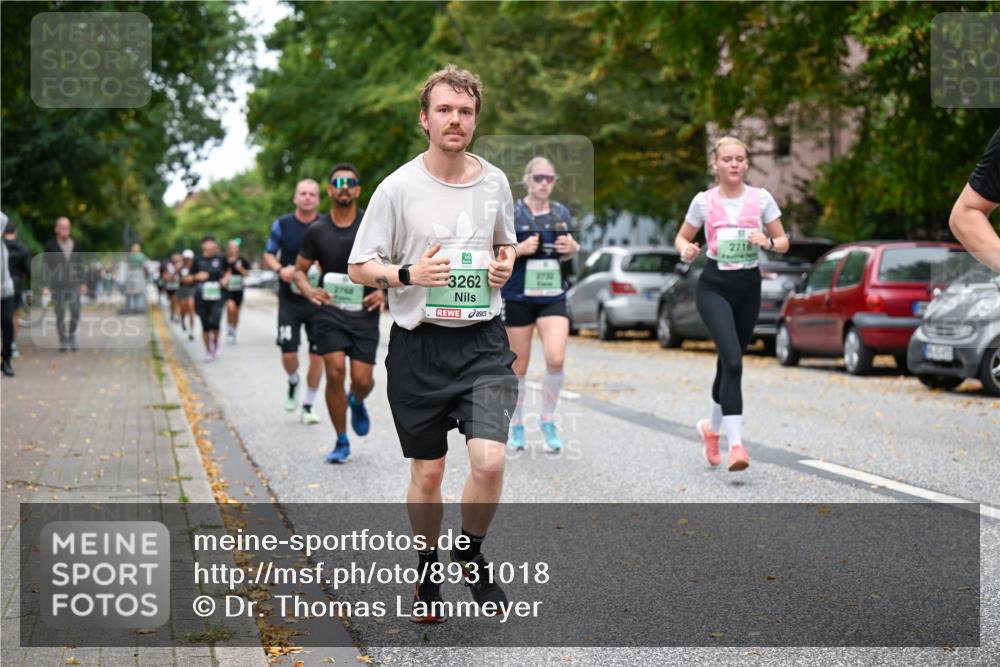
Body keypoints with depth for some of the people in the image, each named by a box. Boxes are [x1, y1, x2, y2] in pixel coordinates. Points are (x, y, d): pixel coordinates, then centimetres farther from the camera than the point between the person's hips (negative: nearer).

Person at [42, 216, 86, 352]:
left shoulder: (77, 245, 5)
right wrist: (46, 285, -6)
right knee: (60, 314, 0)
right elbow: (46, 266, -1)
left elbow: (81, 264, 11)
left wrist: (83, 283, 8)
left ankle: (72, 336, 19)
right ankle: (63, 341, 13)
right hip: (57, 286, -2)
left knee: (76, 313, -3)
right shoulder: (50, 246, -2)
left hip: (74, 285, 2)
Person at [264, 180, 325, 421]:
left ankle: (308, 407, 13)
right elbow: (269, 254, 8)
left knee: (318, 355, -1)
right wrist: (280, 269, -12)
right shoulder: (282, 225, -1)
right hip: (289, 299, 0)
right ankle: (293, 382, 31)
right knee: (288, 354, -4)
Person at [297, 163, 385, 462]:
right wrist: (309, 291, -12)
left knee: (362, 379, -4)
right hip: (330, 309, 0)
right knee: (335, 371, -13)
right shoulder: (317, 230, 0)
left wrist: (384, 291, -10)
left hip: (364, 311, 0)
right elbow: (300, 270, 9)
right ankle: (341, 442, 3)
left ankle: (357, 403, 36)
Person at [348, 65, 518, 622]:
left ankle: (472, 555, 14)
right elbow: (358, 267, 0)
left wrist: (506, 263, 2)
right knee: (427, 473, 7)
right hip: (418, 345, -2)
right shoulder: (399, 187, -5)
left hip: (483, 341, 2)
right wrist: (409, 274, -18)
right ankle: (428, 574, 29)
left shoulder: (495, 182, 6)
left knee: (490, 461, -14)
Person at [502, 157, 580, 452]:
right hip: (518, 297, -2)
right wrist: (520, 249, -19)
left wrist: (573, 247, -1)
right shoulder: (511, 213, -4)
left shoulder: (562, 213, 8)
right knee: (519, 366, 6)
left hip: (552, 297, 3)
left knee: (556, 358, -15)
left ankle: (548, 419, 6)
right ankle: (516, 425, 23)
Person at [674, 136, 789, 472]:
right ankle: (735, 443, -24)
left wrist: (768, 242, -16)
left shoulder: (761, 198, 0)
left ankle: (712, 427, 37)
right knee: (733, 361, -21)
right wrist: (685, 249, -12)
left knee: (730, 362, 12)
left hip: (748, 287, 3)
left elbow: (783, 242, 5)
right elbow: (682, 237, 10)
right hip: (714, 287, -3)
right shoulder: (704, 201, -2)